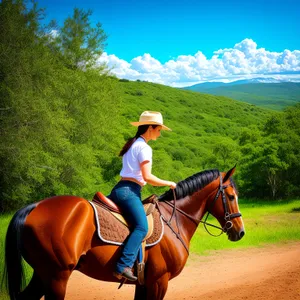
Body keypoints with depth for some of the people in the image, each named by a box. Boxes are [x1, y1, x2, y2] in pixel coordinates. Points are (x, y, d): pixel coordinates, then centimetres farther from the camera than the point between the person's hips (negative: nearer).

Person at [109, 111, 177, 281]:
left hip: (120, 189, 11)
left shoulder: (132, 144, 22)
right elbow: (147, 177, -14)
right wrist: (169, 184, -3)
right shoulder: (144, 148, -7)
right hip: (129, 191, -11)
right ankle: (123, 266, -38)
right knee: (142, 227, -26)